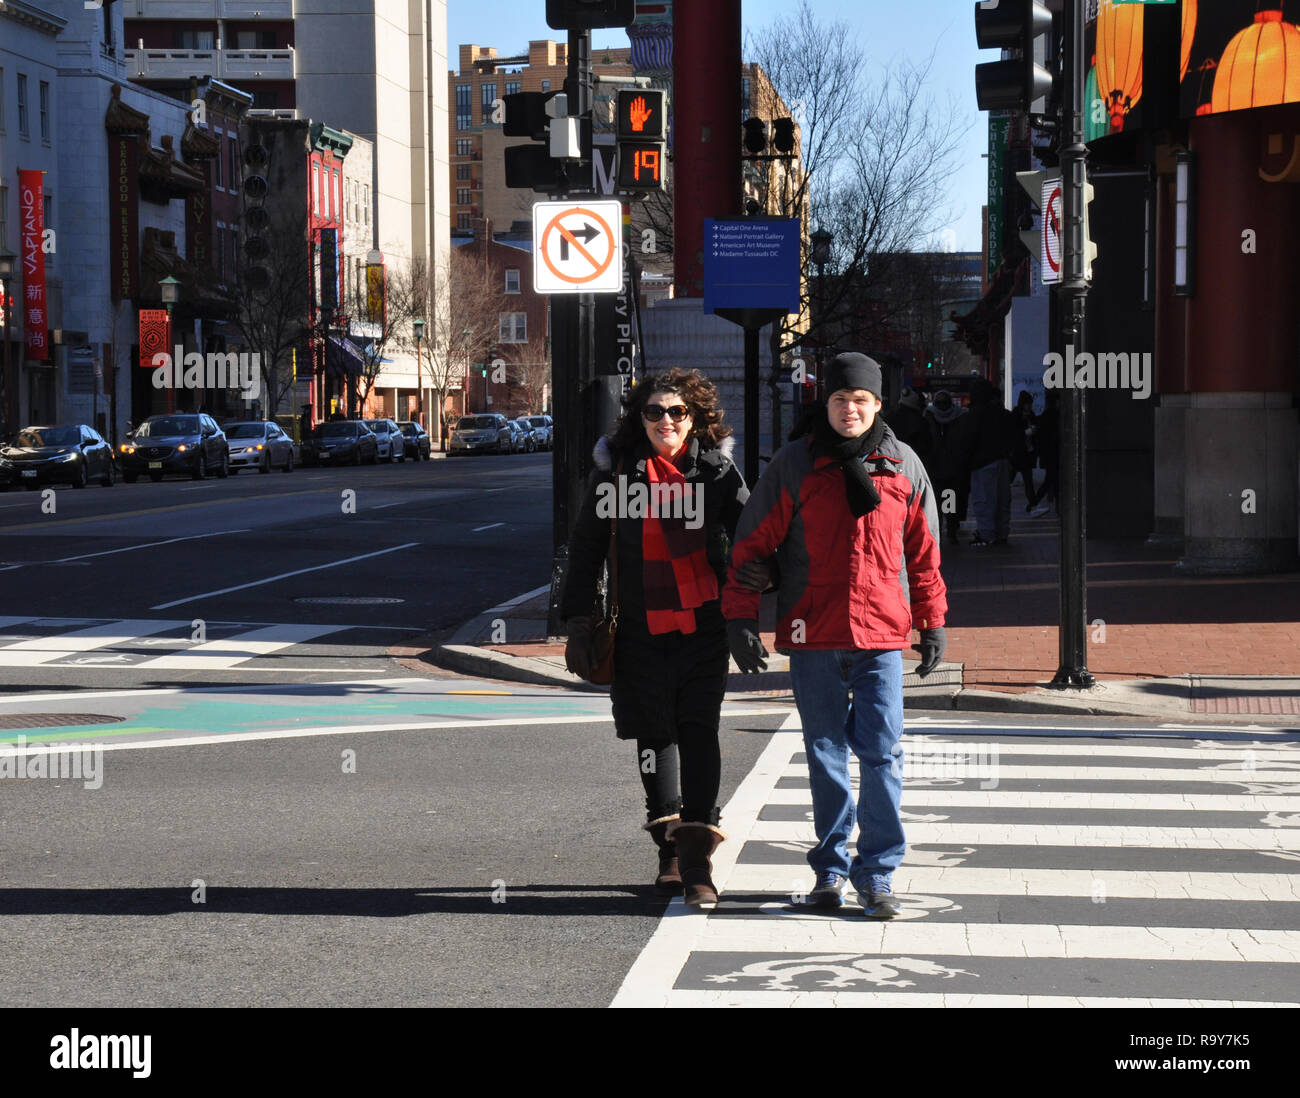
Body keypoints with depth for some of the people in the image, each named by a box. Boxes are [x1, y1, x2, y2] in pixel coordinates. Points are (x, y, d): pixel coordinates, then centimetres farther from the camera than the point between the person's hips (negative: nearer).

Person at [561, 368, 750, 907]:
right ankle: (671, 849, 21)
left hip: (703, 624, -1)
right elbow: (586, 549, 8)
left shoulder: (715, 469, 2)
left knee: (699, 730, -9)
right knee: (654, 734, 7)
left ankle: (698, 860, -10)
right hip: (641, 629, 1)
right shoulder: (615, 470, 3)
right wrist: (579, 627, 5)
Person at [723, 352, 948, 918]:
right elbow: (753, 542, 3)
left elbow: (924, 551, 15)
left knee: (882, 754, -5)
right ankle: (831, 868, 18)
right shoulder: (795, 465, 2)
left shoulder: (903, 466, 8)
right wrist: (740, 615, -3)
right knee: (825, 754, 8)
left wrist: (933, 622, 15)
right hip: (813, 637, 0)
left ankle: (877, 872, 2)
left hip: (882, 636, 0)